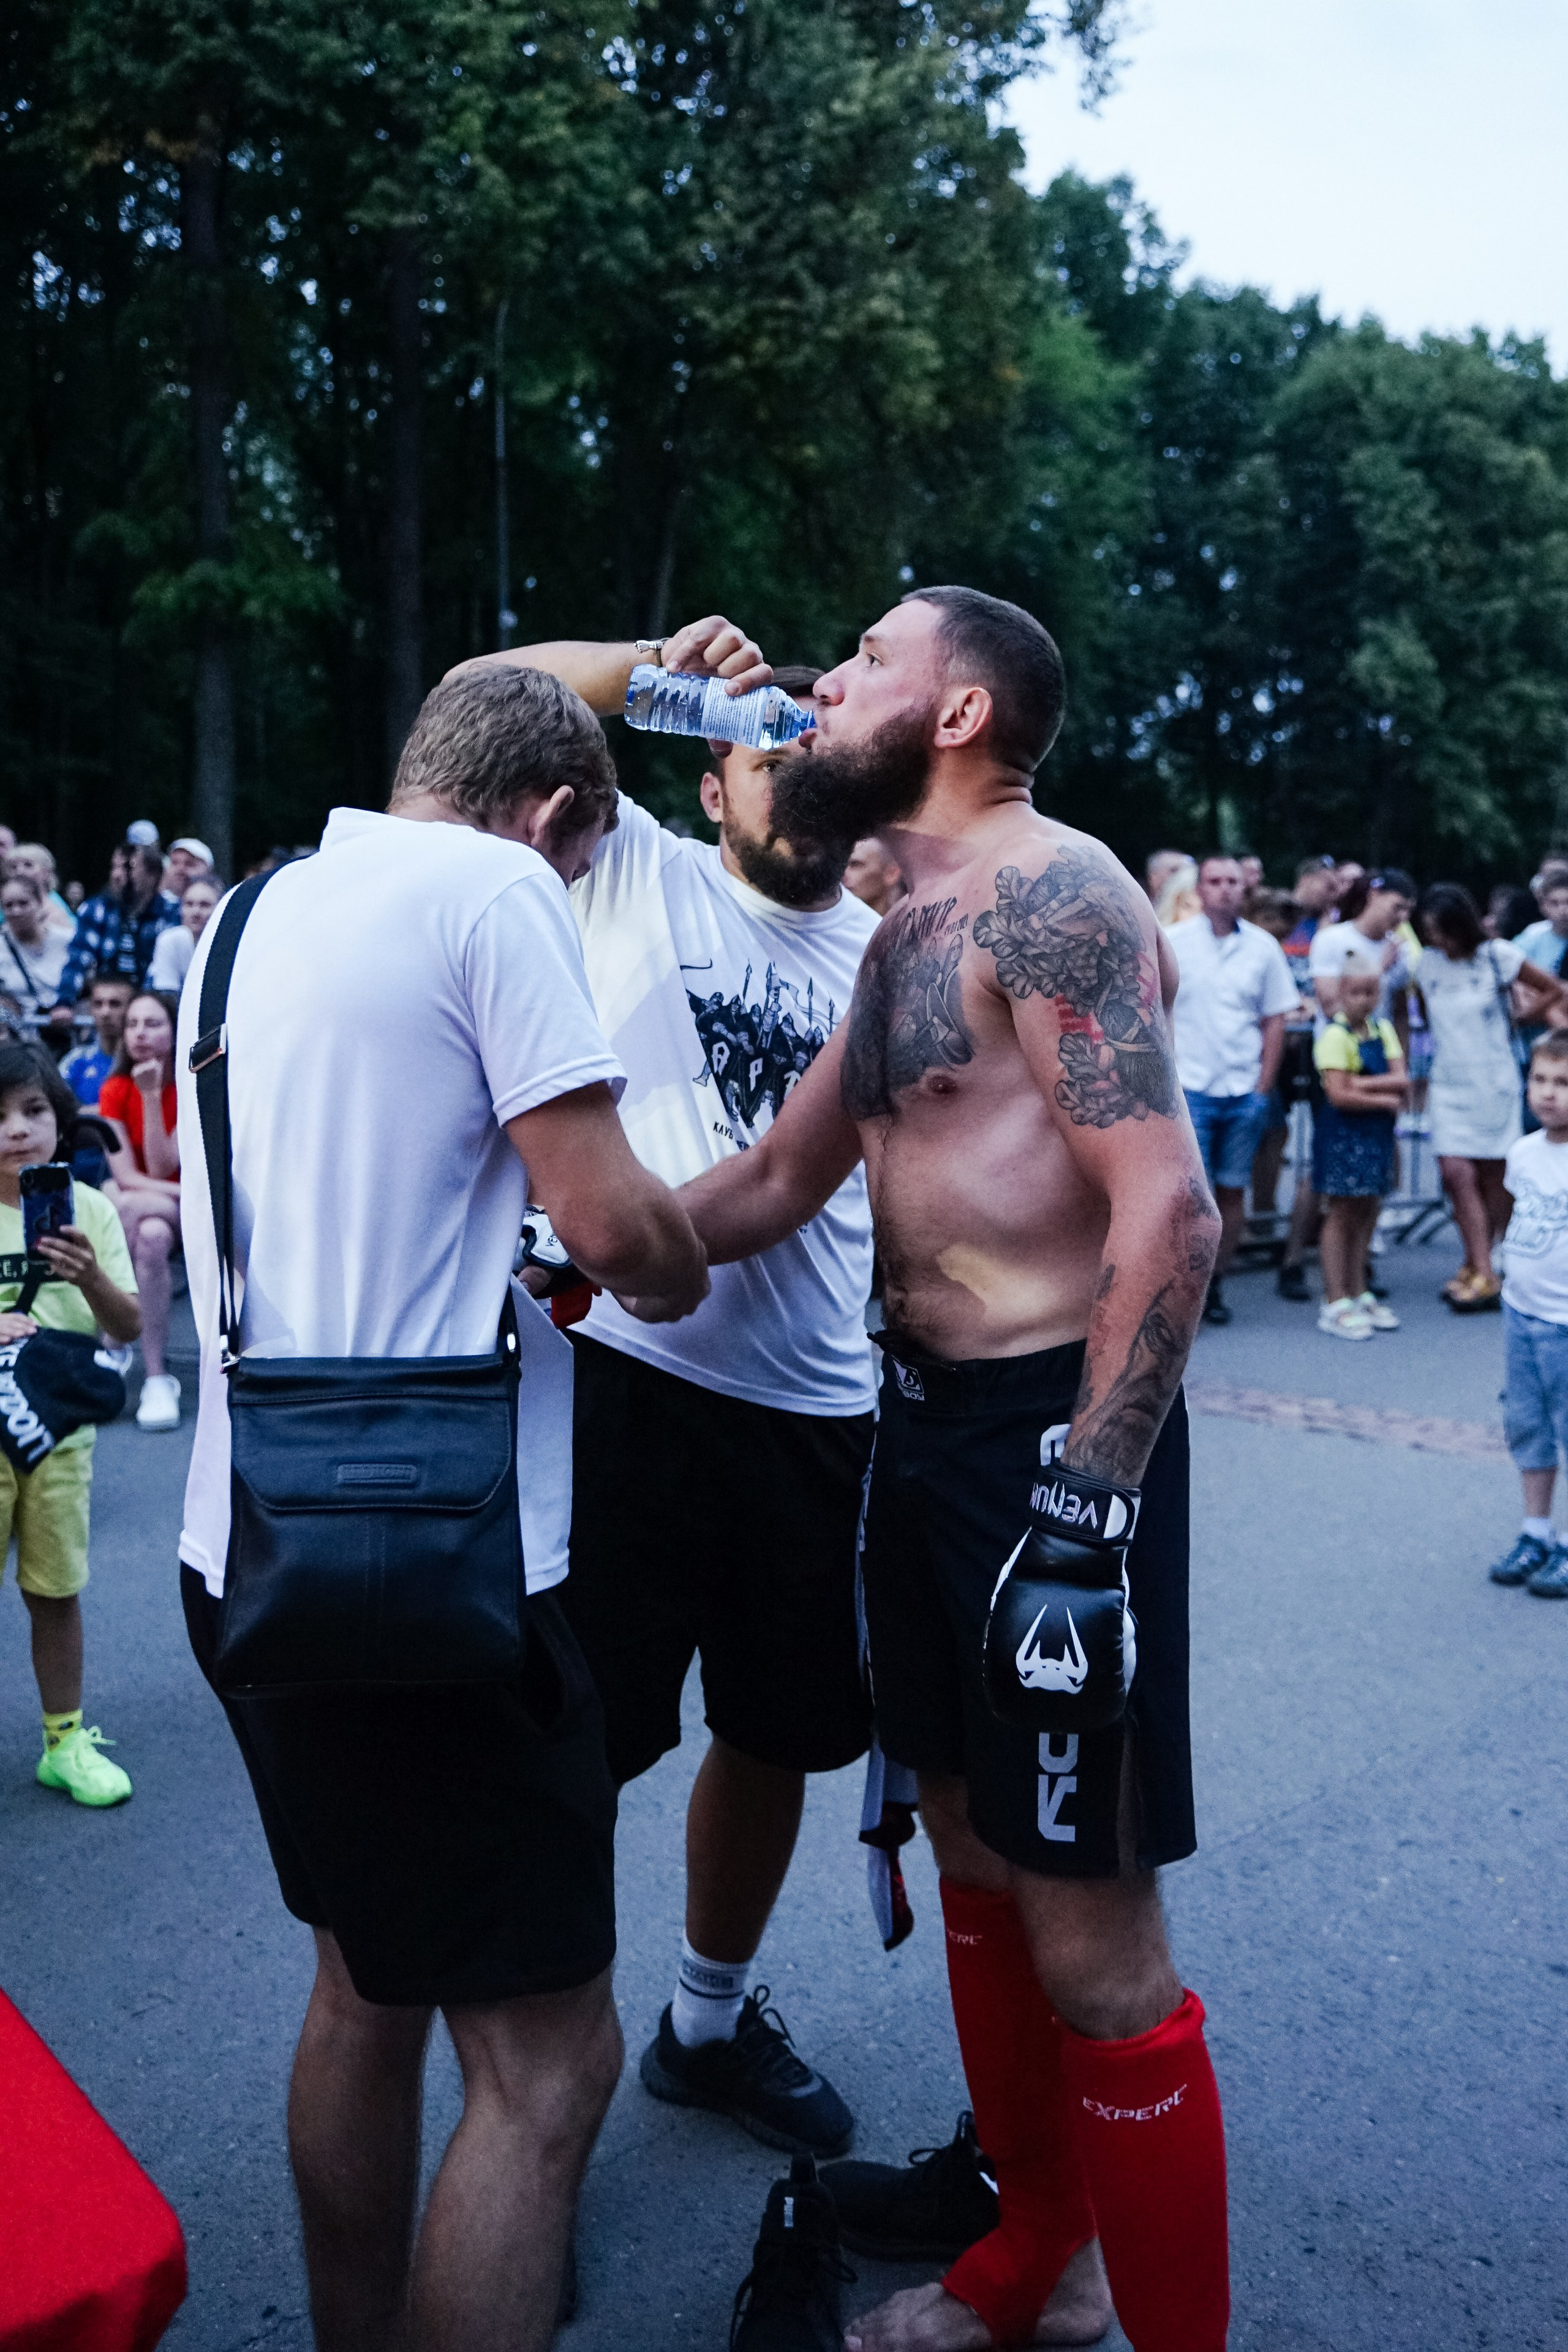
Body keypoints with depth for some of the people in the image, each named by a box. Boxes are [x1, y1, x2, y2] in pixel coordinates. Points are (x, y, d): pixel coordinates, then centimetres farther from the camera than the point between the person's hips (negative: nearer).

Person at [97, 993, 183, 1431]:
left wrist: (152, 1096, -22)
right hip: (143, 1209, 2)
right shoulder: (115, 1090, -3)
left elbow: (160, 1169, -18)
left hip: (191, 1213, -2)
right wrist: (184, 1193, -24)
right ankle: (157, 1376, -30)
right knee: (150, 1238, -34)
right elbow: (125, 1176, -10)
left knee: (130, 1206, -34)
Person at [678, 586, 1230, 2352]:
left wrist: (1085, 1510, -25)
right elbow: (774, 1185, 19)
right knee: (973, 1854, 19)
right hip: (923, 1416, 10)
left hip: (1053, 1428, -9)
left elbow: (1167, 1211, -22)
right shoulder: (903, 932, 15)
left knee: (1087, 1930, -1)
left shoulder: (1047, 892, -14)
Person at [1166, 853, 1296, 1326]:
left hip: (1245, 1091, 3)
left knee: (1233, 1191, 5)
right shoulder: (1171, 942, 0)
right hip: (1189, 1088, -2)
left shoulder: (1263, 947, 6)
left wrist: (1264, 1088, 2)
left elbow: (1275, 1021, 9)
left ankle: (1214, 1283, 17)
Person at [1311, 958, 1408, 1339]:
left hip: (1377, 1134, 7)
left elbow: (1401, 1080, -2)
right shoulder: (1335, 1036, -11)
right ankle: (1335, 1304, 1)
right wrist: (1387, 1098, -9)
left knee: (1367, 1212, 11)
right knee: (1341, 1215, -3)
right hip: (1342, 1134, -6)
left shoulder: (1383, 1030, 9)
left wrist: (1363, 1084, -18)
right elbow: (1338, 1095, -19)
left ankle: (1359, 1293, 22)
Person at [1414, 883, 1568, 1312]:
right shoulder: (1427, 963, 2)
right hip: (1449, 1084, 2)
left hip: (1495, 1083, -2)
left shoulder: (1498, 956, -7)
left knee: (1492, 1178, 4)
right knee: (1456, 1173, -11)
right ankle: (1481, 1273, -3)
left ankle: (1479, 1270, 13)